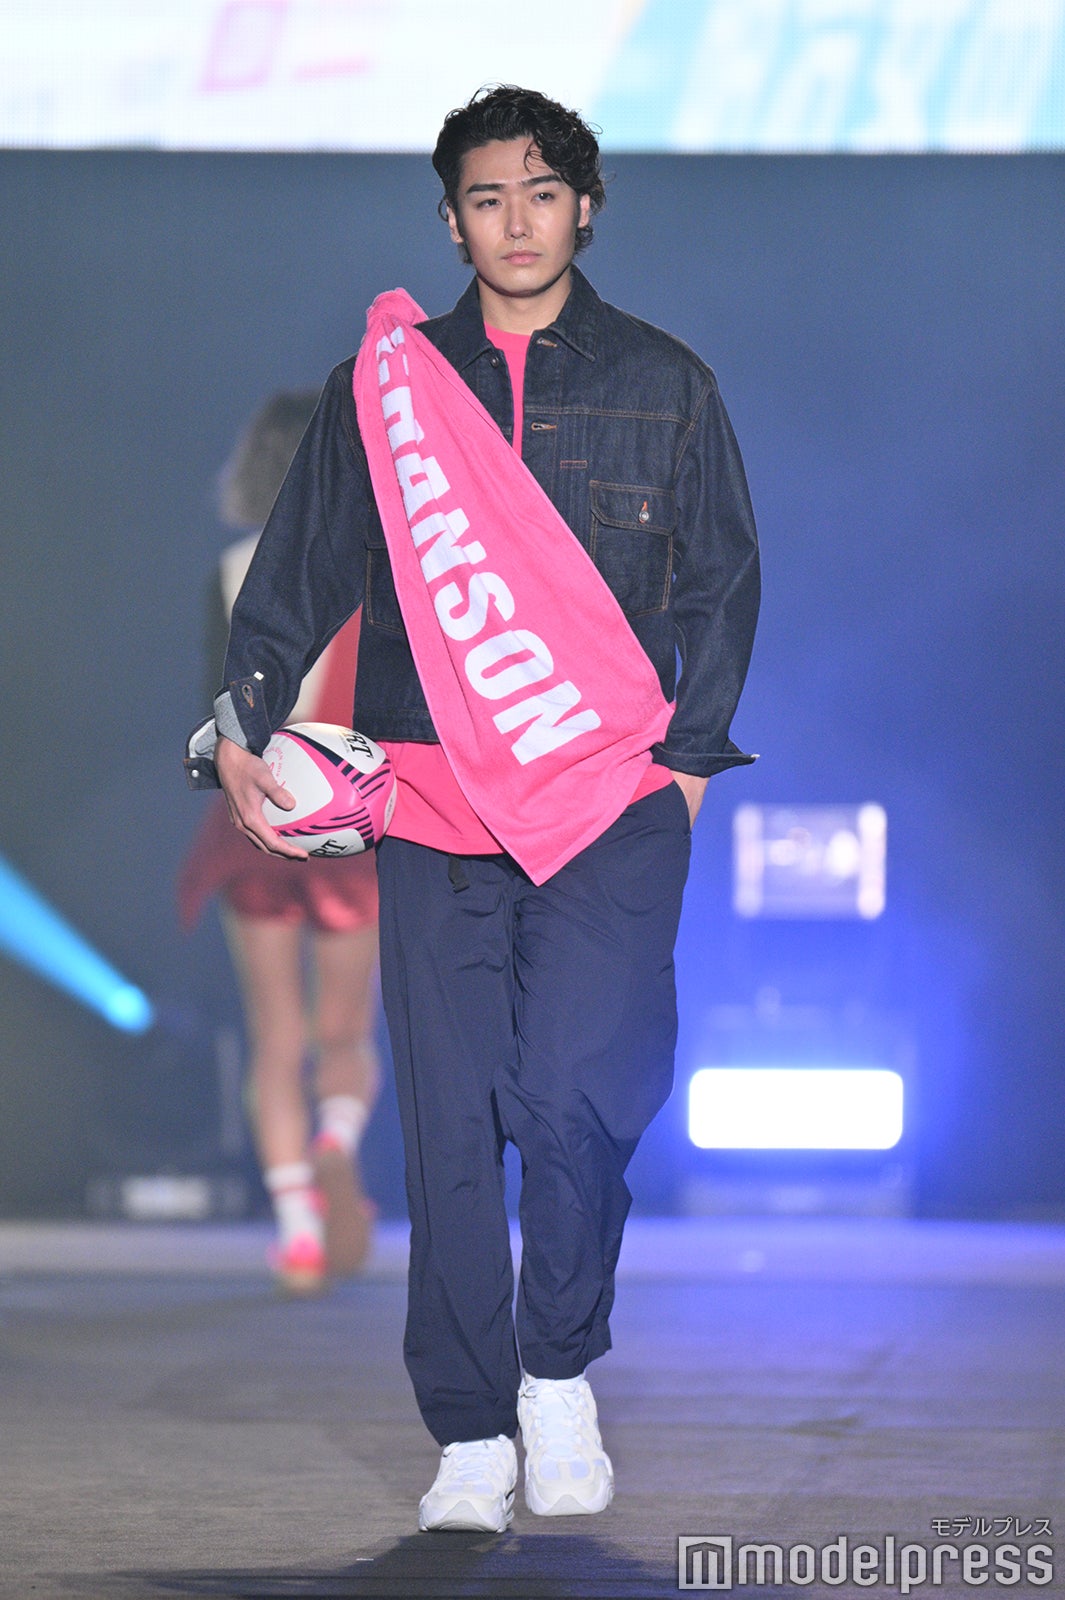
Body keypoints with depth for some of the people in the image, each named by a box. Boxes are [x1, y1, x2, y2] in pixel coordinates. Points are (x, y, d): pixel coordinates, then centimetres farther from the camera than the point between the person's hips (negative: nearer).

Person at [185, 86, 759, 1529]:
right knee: (452, 1121, -2)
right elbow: (302, 569, 14)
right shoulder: (386, 387, 12)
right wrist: (244, 722, 2)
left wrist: (689, 757, 3)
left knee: (571, 1090, -15)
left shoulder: (664, 387, 10)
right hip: (436, 805, 1)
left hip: (614, 800, -1)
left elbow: (722, 582, 13)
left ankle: (559, 1370, 8)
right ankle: (470, 1437, 4)